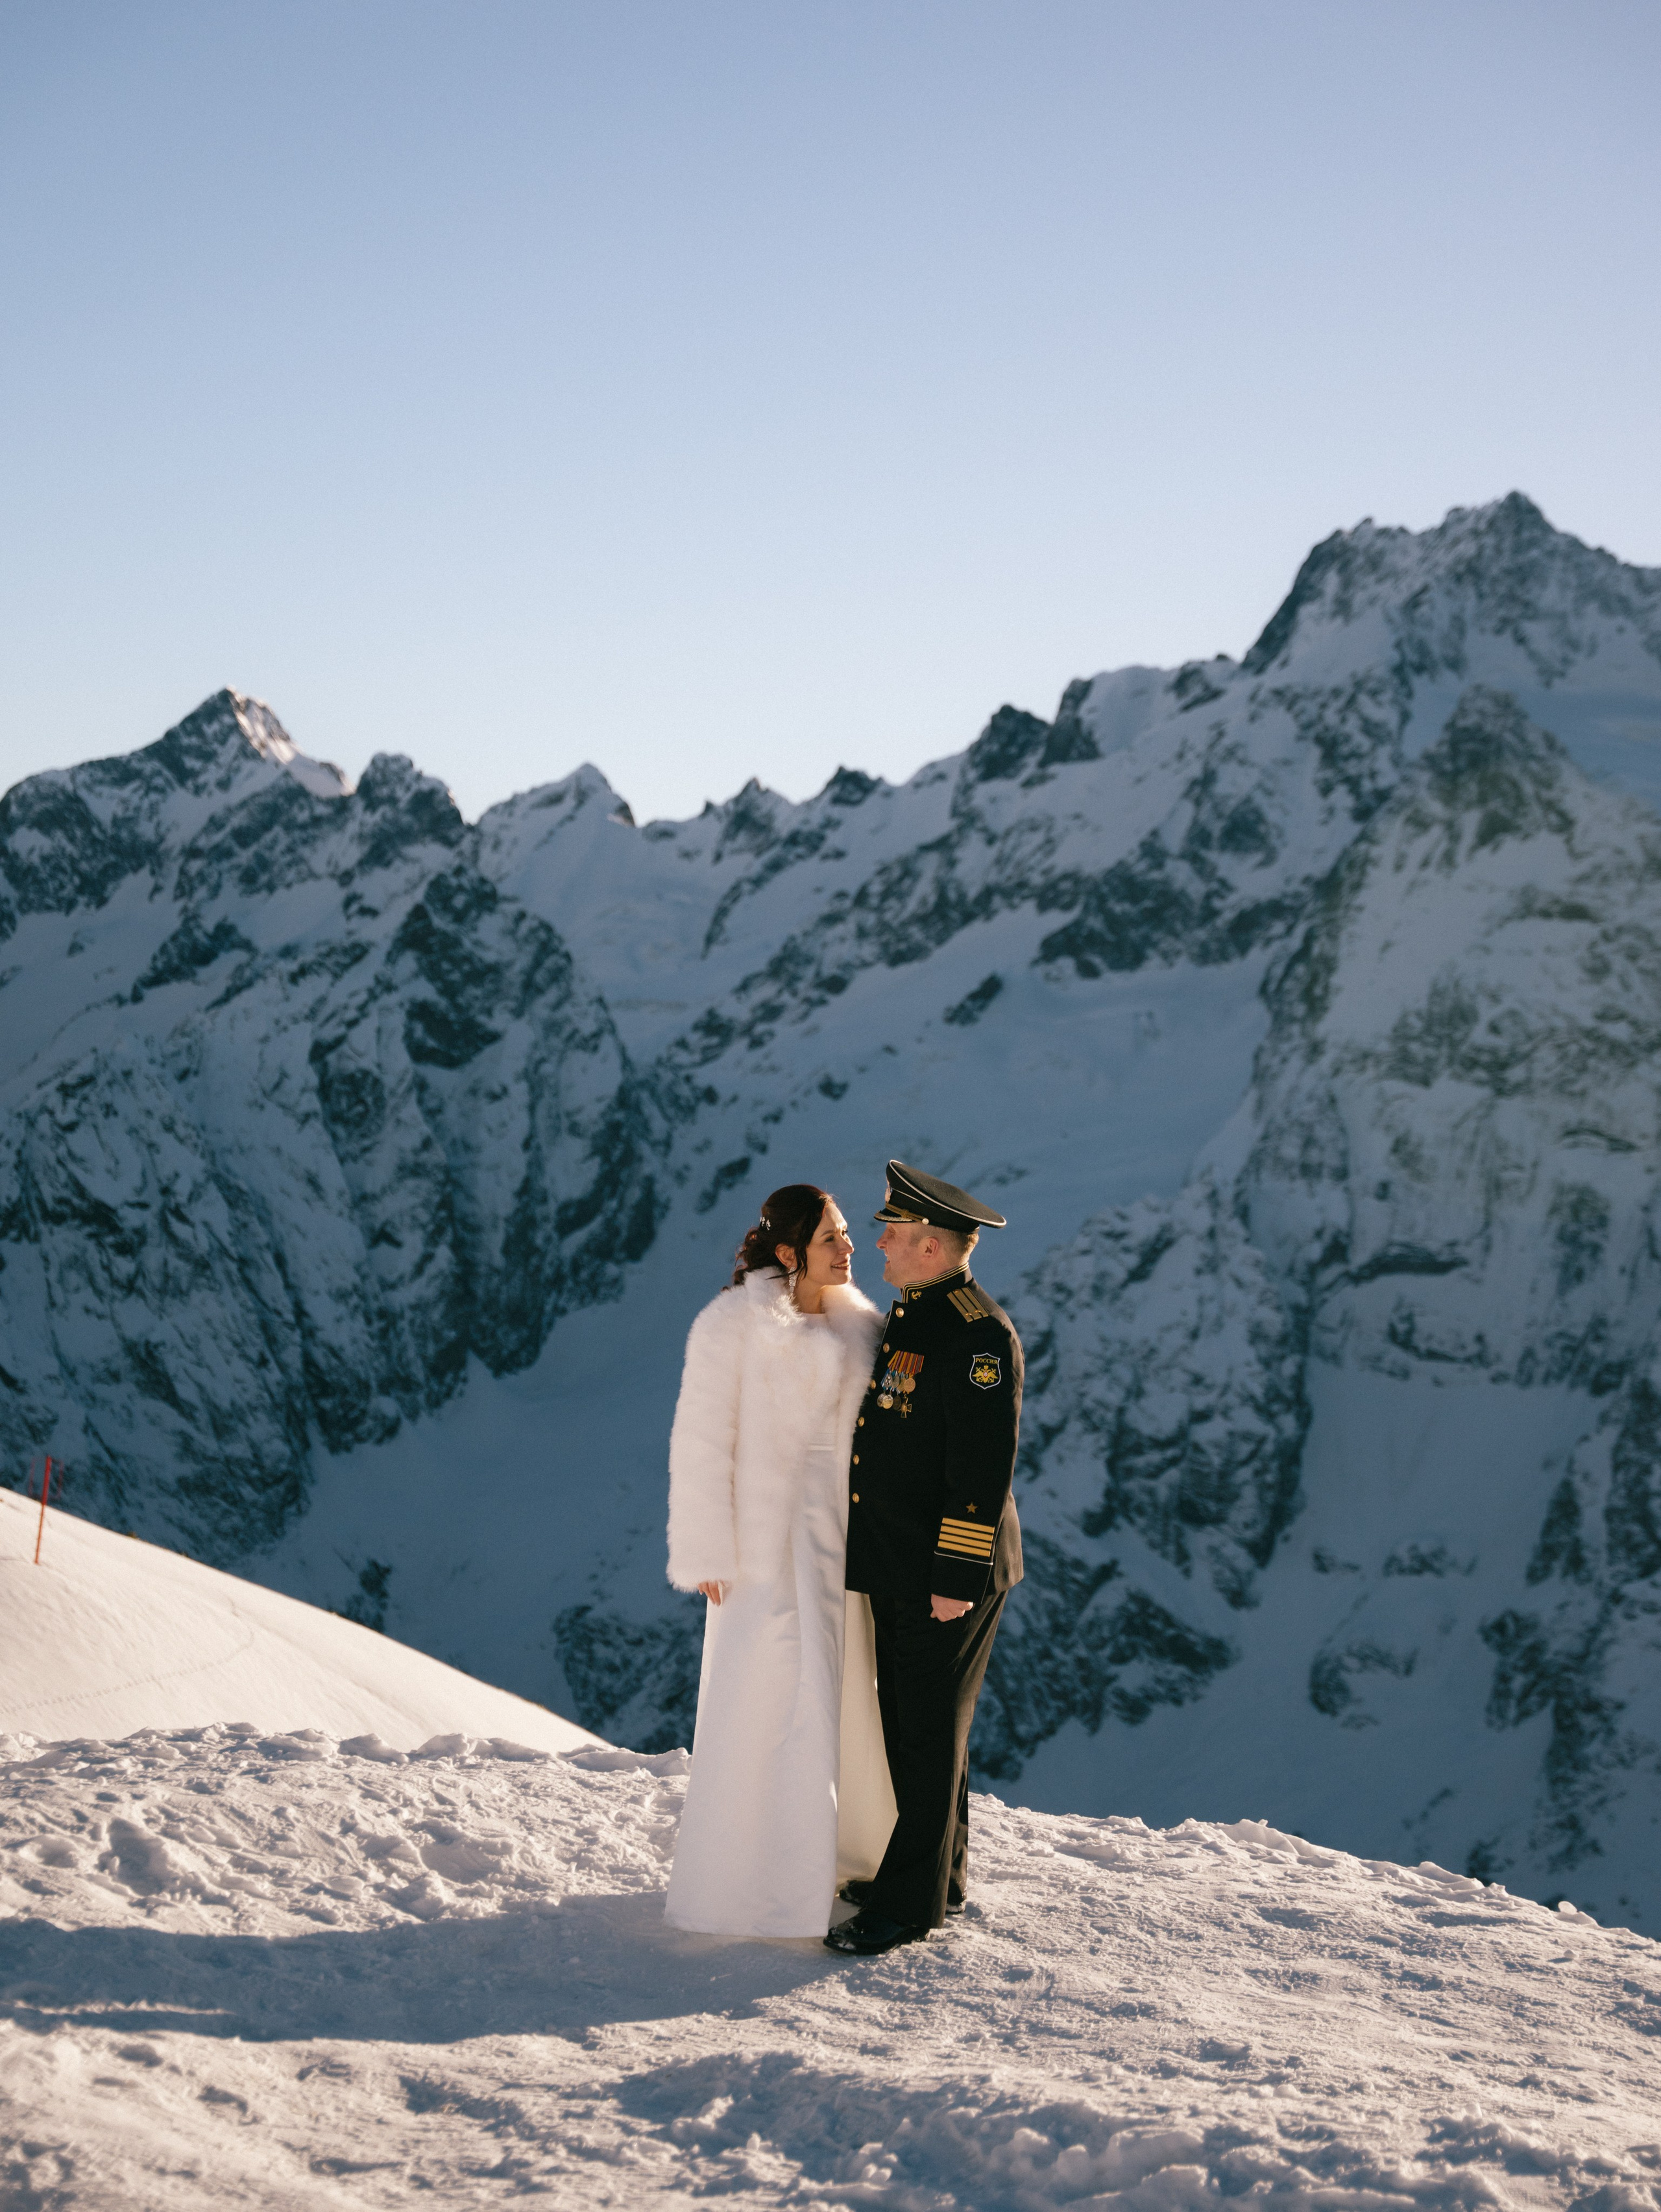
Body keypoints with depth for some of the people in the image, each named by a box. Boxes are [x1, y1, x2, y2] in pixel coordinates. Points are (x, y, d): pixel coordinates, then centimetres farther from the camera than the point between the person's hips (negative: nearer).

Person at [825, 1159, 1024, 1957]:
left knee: (930, 1732, -3)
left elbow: (984, 1469, -22)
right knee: (908, 1721, 16)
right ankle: (941, 1876, 27)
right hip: (895, 1566, 10)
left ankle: (911, 1900, 4)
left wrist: (957, 1578, -22)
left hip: (947, 1574, -10)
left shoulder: (978, 1336, -19)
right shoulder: (908, 1318, 13)